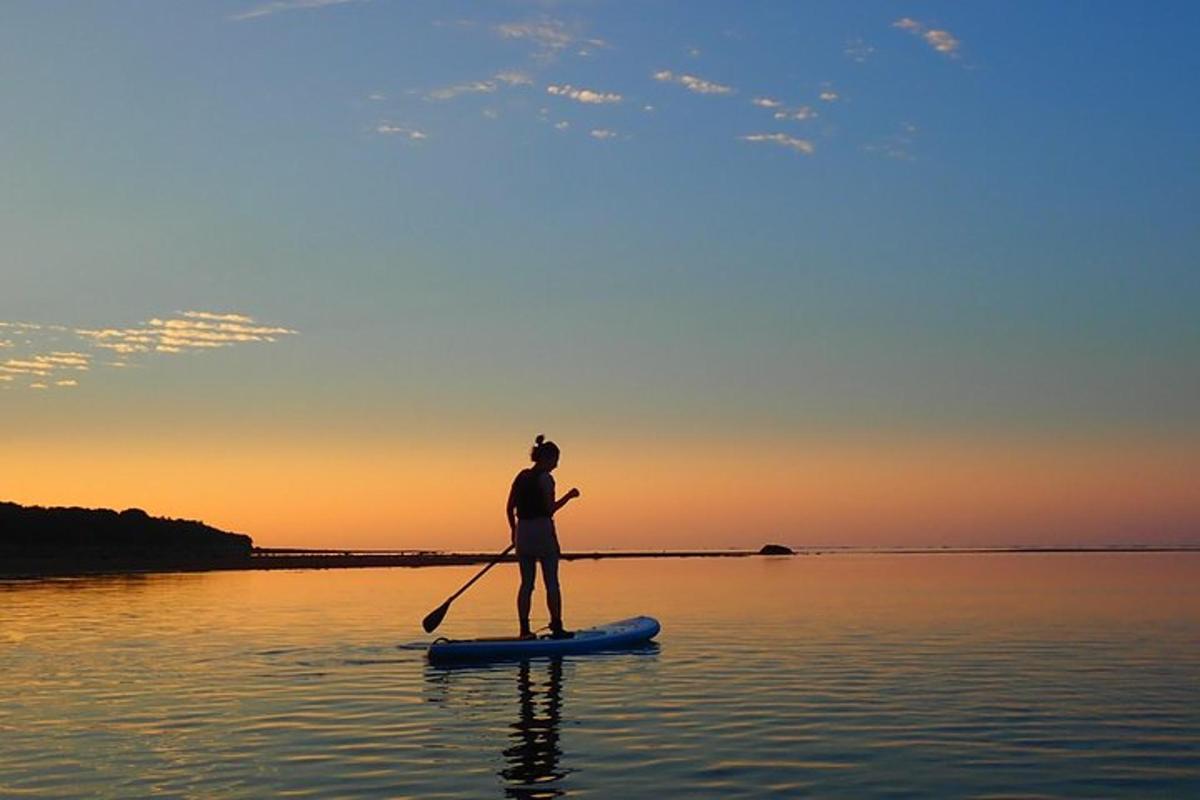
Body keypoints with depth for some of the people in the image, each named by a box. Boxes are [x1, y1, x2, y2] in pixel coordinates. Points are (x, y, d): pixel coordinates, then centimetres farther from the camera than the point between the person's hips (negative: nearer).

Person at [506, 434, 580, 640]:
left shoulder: (521, 476, 10)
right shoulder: (545, 478, -10)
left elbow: (509, 508, 11)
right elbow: (550, 509, -15)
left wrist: (514, 531, 21)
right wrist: (569, 496, -3)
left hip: (522, 532, 6)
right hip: (543, 530, -6)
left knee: (526, 583, 8)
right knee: (552, 582, 1)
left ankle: (524, 629, 6)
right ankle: (556, 627, 3)